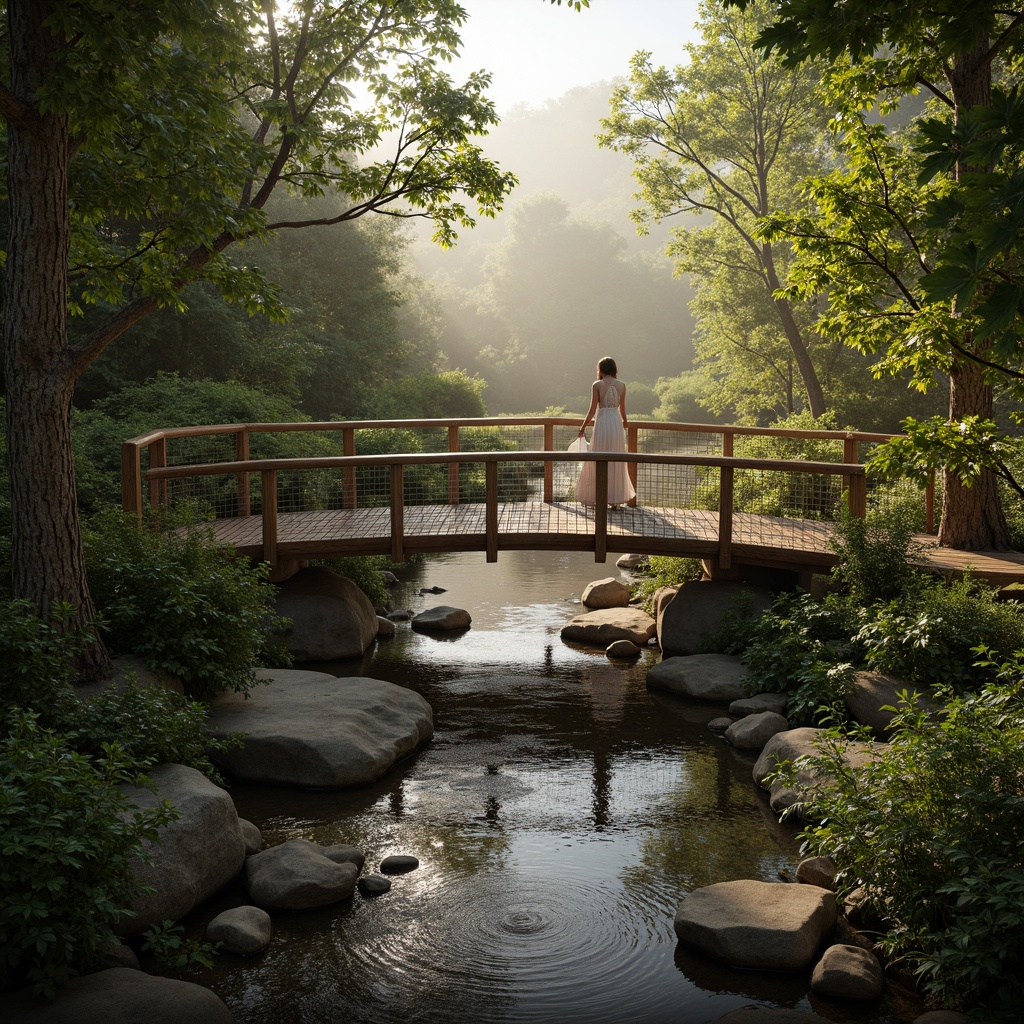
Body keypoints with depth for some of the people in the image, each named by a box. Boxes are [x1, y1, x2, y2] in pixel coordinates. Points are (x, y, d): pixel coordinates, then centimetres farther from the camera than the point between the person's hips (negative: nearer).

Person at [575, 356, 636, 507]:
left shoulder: (597, 385, -5)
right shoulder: (621, 385, 4)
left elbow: (593, 409, -7)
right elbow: (622, 408, 11)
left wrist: (583, 427, 2)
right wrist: (624, 422, 31)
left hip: (602, 422, -3)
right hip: (616, 423, 3)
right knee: (616, 463, 11)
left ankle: (599, 497, 7)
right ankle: (615, 499, 14)